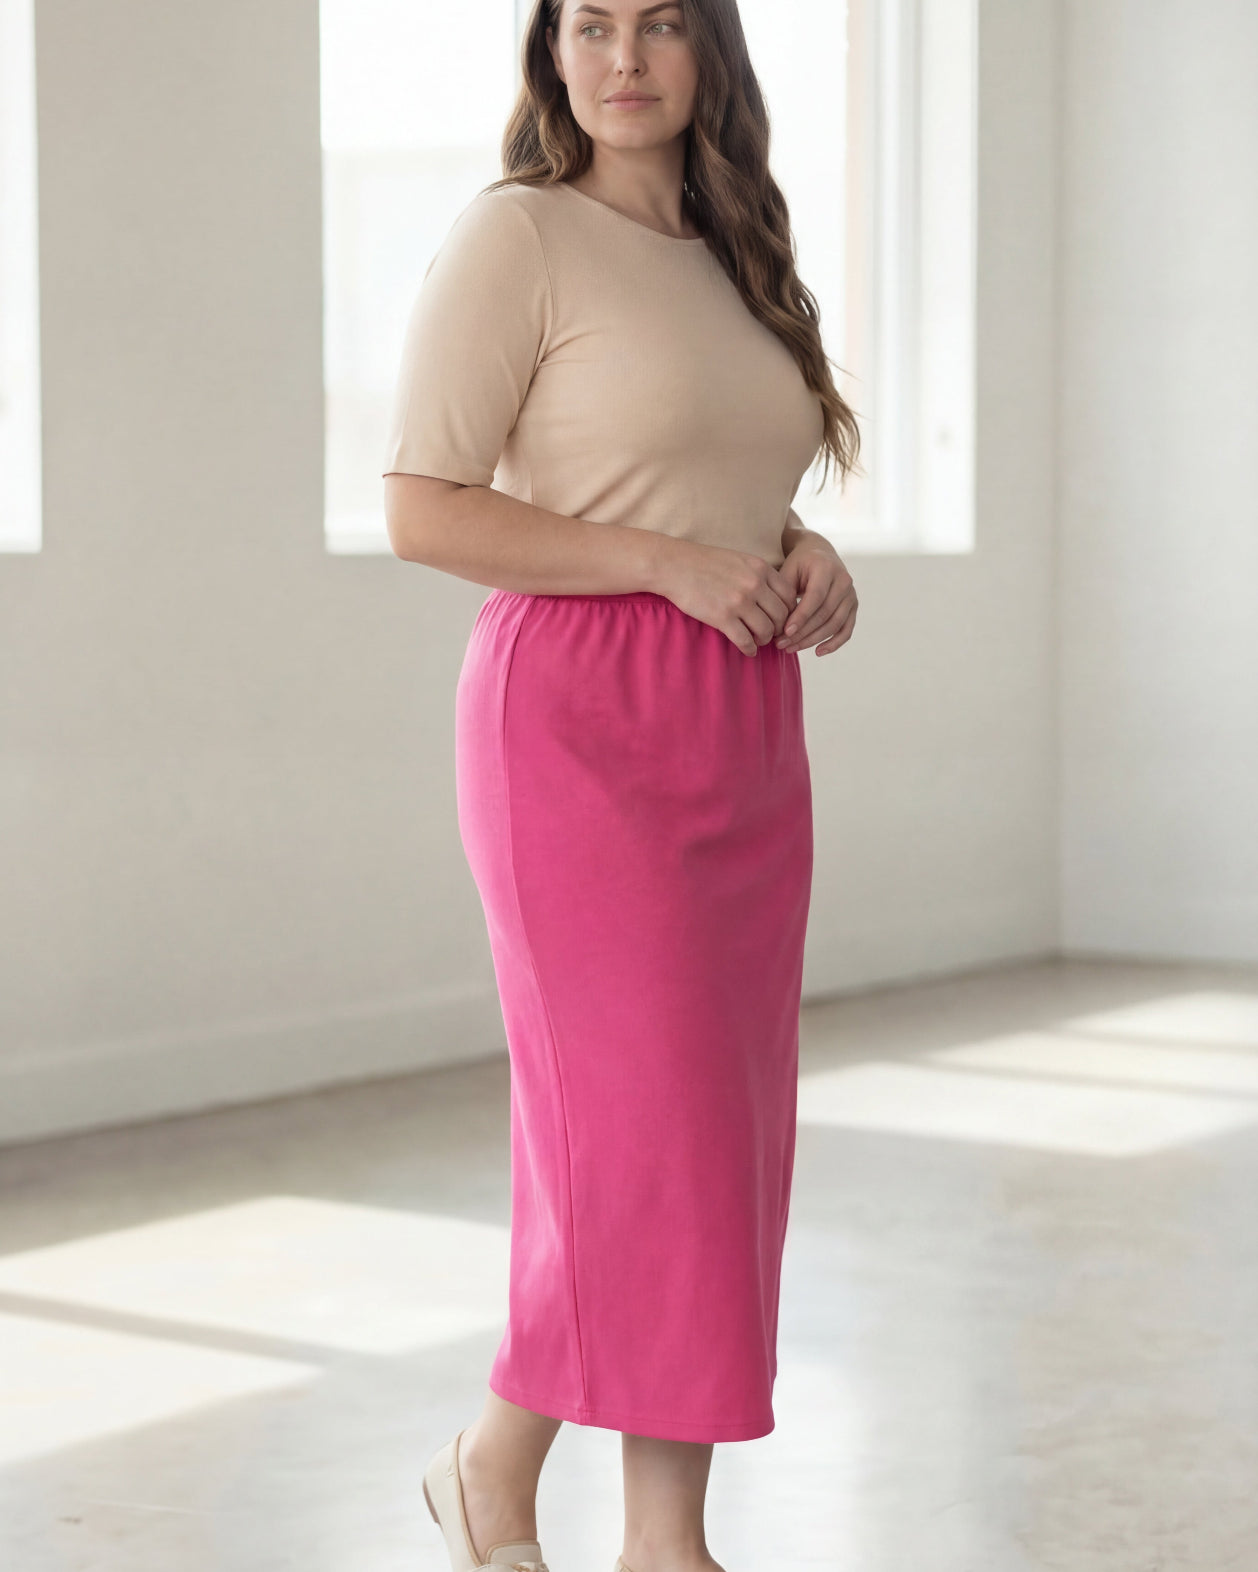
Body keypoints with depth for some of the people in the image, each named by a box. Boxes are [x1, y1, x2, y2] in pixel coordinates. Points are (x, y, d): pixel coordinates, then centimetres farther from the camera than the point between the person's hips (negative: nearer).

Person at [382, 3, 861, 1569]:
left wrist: (805, 558, 2)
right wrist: (675, 563, -17)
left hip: (746, 727, 7)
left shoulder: (738, 261, 16)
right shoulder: (513, 235, -5)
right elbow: (421, 511, -11)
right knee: (650, 1123, -8)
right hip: (581, 715, -7)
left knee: (728, 1130, 6)